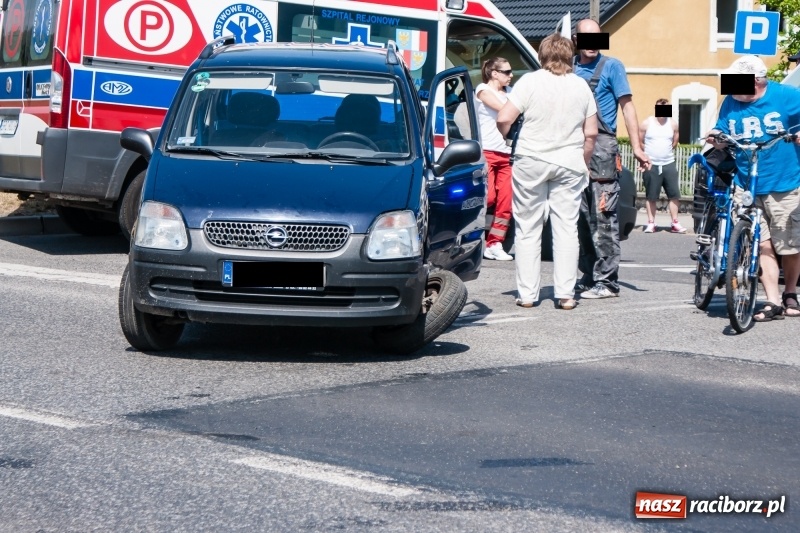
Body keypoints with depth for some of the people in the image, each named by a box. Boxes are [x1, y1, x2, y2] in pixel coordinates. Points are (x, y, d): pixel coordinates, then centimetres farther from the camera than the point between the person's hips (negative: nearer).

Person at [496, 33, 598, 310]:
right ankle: (565, 294, 0)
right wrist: (583, 162, 20)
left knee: (528, 229, 6)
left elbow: (504, 119, -12)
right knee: (566, 228, 4)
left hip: (532, 160, -2)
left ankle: (527, 293, 6)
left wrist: (505, 136, 9)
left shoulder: (530, 81, -6)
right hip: (569, 163, 2)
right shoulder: (581, 86, 5)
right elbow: (591, 133, 6)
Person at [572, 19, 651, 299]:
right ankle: (588, 276, 16)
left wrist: (636, 147, -8)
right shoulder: (569, 67, 14)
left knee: (603, 216, -9)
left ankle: (607, 281, -9)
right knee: (581, 217, 8)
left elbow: (627, 106, -1)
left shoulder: (611, 66, 2)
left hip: (602, 148, -5)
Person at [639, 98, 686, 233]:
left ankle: (675, 223, 4)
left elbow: (675, 142, 14)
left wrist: (667, 152, 12)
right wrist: (647, 154, 8)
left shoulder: (673, 124, 3)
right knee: (650, 196, 3)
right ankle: (651, 223, 10)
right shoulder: (646, 123, -2)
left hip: (669, 164, 2)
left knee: (674, 195, -1)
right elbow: (640, 142, 5)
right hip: (651, 165, -2)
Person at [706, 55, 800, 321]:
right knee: (763, 246, -3)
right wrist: (717, 138, -12)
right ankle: (773, 302, 0)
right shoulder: (731, 103, 5)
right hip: (747, 187, 3)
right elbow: (723, 137, 10)